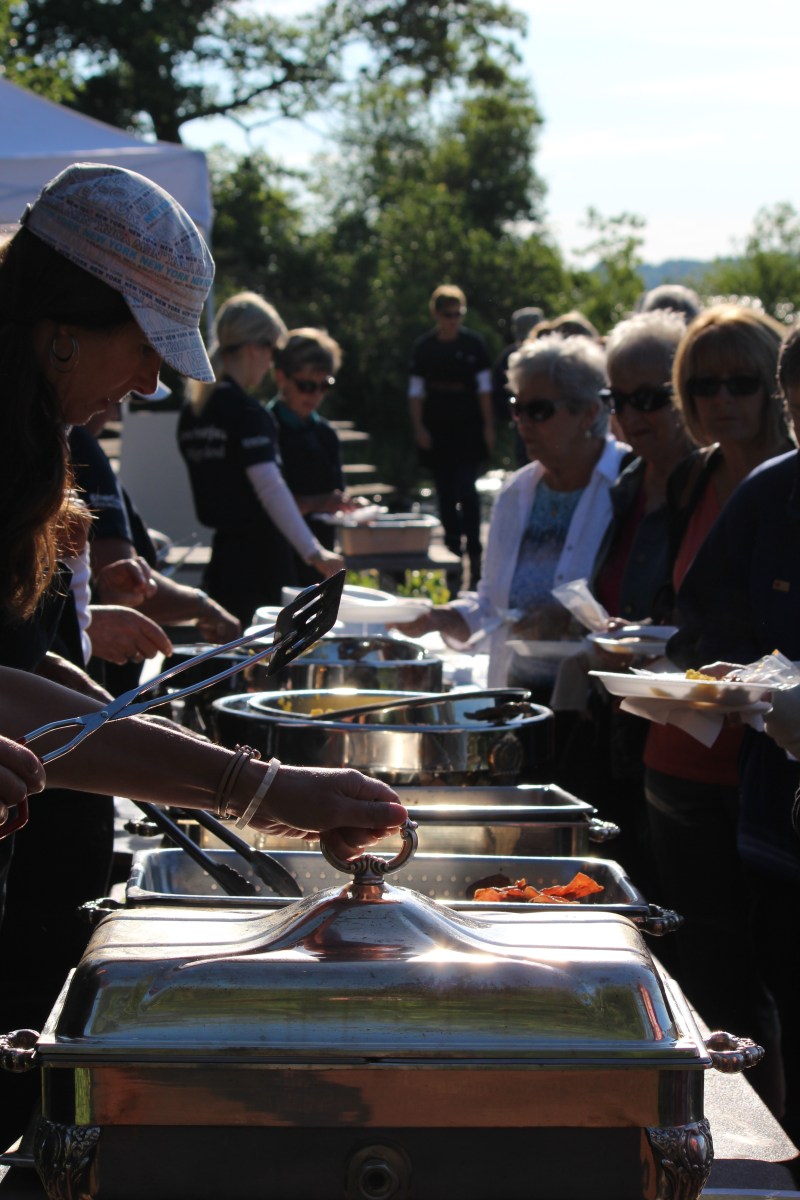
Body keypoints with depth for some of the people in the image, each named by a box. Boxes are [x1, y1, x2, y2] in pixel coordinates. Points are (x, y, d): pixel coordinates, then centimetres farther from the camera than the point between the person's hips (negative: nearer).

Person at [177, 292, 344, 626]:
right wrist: (313, 551, -33)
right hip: (261, 561, -8)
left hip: (223, 557, 8)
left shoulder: (191, 413, 10)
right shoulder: (247, 412, -15)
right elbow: (269, 486, -26)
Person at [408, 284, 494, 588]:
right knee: (445, 492, 7)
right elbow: (416, 392, 6)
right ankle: (453, 547, 18)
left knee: (466, 489, -11)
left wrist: (488, 426, -1)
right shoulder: (423, 347, 4)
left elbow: (484, 388, 3)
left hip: (468, 429, -2)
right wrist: (419, 427, -2)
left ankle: (474, 553, -10)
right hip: (436, 430, 2)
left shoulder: (474, 344, 0)